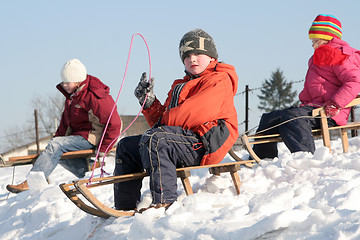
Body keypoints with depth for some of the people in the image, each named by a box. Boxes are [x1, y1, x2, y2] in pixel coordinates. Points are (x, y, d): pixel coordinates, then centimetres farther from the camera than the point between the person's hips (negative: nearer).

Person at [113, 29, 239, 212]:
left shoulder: (220, 80, 2)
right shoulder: (180, 86, 30)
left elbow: (199, 111, -17)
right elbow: (161, 120, 26)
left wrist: (165, 121, -10)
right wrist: (148, 102, 8)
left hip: (203, 145, -10)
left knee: (153, 139, -33)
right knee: (126, 146, 9)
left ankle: (164, 202, -42)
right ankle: (125, 207, 5)